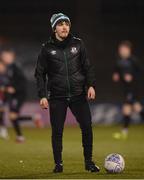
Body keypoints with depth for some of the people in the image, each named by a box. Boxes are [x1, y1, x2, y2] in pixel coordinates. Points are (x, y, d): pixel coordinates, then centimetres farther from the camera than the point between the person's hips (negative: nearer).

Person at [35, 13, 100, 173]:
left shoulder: (78, 44, 6)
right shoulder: (47, 48, 2)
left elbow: (87, 67, 10)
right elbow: (40, 73, 4)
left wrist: (91, 85, -4)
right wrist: (42, 95, -4)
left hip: (78, 94, 1)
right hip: (57, 97, -1)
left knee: (87, 127, -6)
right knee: (57, 131, -1)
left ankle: (89, 161, 6)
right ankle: (58, 164, 12)